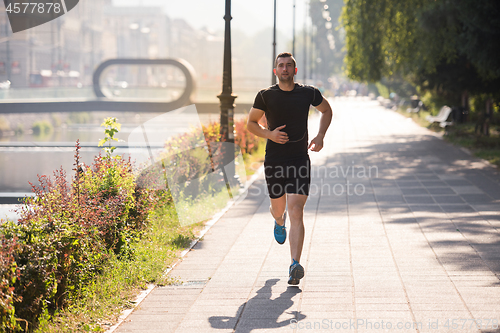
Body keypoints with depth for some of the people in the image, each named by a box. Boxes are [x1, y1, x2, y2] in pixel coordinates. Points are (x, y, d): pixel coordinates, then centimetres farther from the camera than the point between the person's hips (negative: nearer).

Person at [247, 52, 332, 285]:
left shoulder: (308, 93, 0)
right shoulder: (265, 96, -2)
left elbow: (326, 110, 19)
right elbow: (251, 123, 9)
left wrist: (320, 136, 4)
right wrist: (269, 134, -11)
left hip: (300, 161, -1)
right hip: (274, 161, 1)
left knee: (296, 212, -13)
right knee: (278, 209, 15)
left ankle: (295, 266, -18)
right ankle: (279, 222, 56)